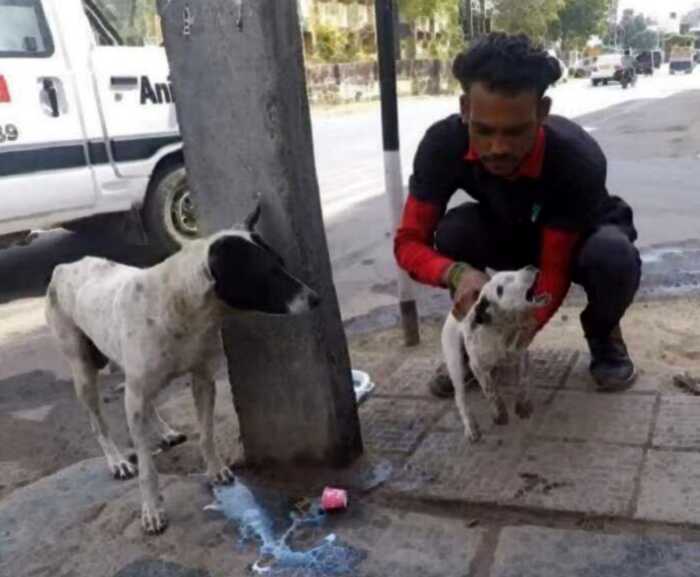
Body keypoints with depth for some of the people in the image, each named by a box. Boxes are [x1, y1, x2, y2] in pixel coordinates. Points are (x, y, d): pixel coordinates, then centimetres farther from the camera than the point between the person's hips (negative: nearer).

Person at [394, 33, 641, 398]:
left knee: (613, 255, -36)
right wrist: (458, 273, -48)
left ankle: (602, 332, -2)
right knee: (453, 231, -30)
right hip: (513, 236, 2)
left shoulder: (578, 160, -37)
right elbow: (408, 242, -27)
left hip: (583, 239, -2)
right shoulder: (443, 143, -31)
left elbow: (555, 270, -33)